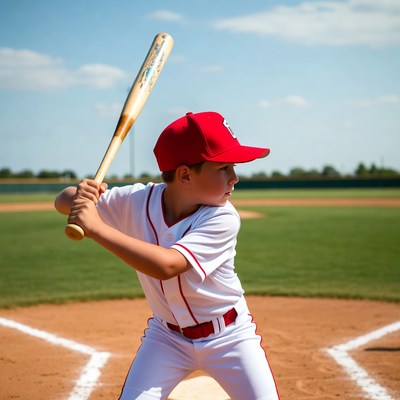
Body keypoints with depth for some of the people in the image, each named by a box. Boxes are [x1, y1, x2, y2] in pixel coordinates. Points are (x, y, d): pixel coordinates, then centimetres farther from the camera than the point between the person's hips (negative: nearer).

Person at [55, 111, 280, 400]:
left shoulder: (223, 218, -26)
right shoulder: (137, 201, -17)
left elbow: (166, 265, -40)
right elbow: (63, 203, -9)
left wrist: (96, 227, -43)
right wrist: (78, 195, -33)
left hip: (229, 335, -2)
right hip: (167, 336, 2)